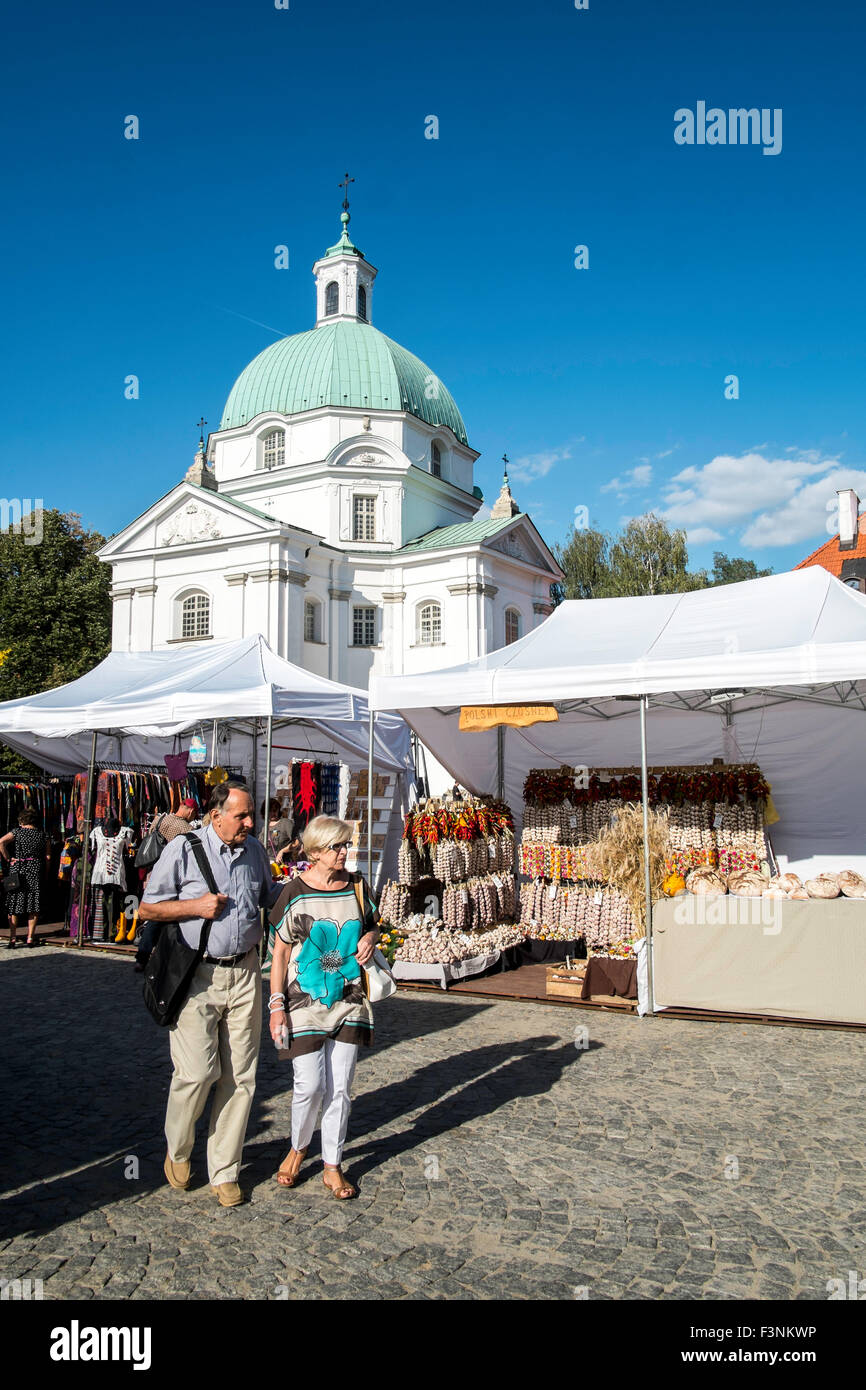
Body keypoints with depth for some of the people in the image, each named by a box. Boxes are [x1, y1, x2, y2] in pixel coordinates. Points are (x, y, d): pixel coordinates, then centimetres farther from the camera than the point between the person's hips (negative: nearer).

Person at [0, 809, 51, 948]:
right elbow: (48, 857, 4)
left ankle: (12, 938, 2)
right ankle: (30, 937, 1)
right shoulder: (42, 836, 7)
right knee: (33, 906, 4)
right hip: (35, 872, 1)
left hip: (17, 870, -1)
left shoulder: (17, 832, 2)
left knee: (14, 905, 5)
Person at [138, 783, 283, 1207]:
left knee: (239, 1077, 6)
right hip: (197, 975, -4)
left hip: (244, 973, 4)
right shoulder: (183, 849, -5)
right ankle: (178, 1152, 23)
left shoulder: (254, 850, 10)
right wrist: (196, 906, -14)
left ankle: (224, 1172, 22)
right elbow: (147, 908, -1)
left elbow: (270, 898, 24)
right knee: (197, 1072, -8)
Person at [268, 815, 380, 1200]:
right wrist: (276, 1004, -9)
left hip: (348, 1002, 3)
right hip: (305, 1002, -3)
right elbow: (280, 953, -4)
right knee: (310, 1086, -4)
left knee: (340, 1088, 6)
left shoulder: (356, 886, 3)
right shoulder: (295, 893, -8)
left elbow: (372, 923, 20)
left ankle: (332, 1167, 22)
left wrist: (369, 939, -4)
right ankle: (298, 1149, 25)